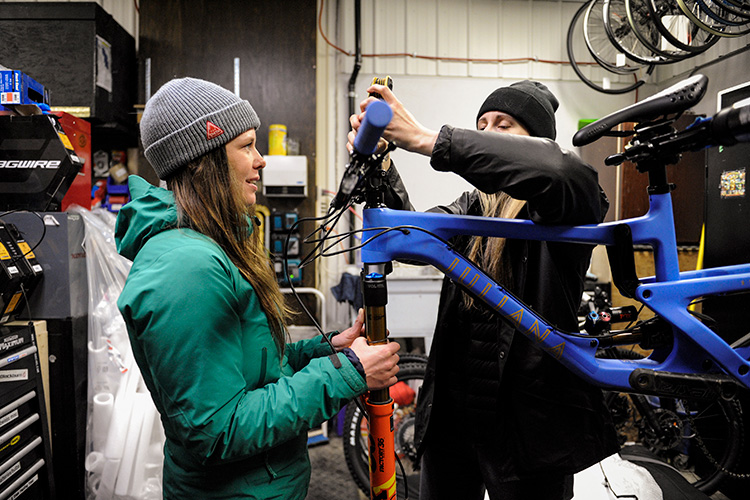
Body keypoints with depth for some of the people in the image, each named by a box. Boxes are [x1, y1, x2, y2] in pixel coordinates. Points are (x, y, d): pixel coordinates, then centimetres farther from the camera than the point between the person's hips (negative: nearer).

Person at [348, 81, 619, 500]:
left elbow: (560, 170, -33)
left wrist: (424, 139, -34)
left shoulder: (559, 210, -9)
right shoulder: (474, 207, 10)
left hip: (528, 419, -5)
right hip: (453, 409, 6)